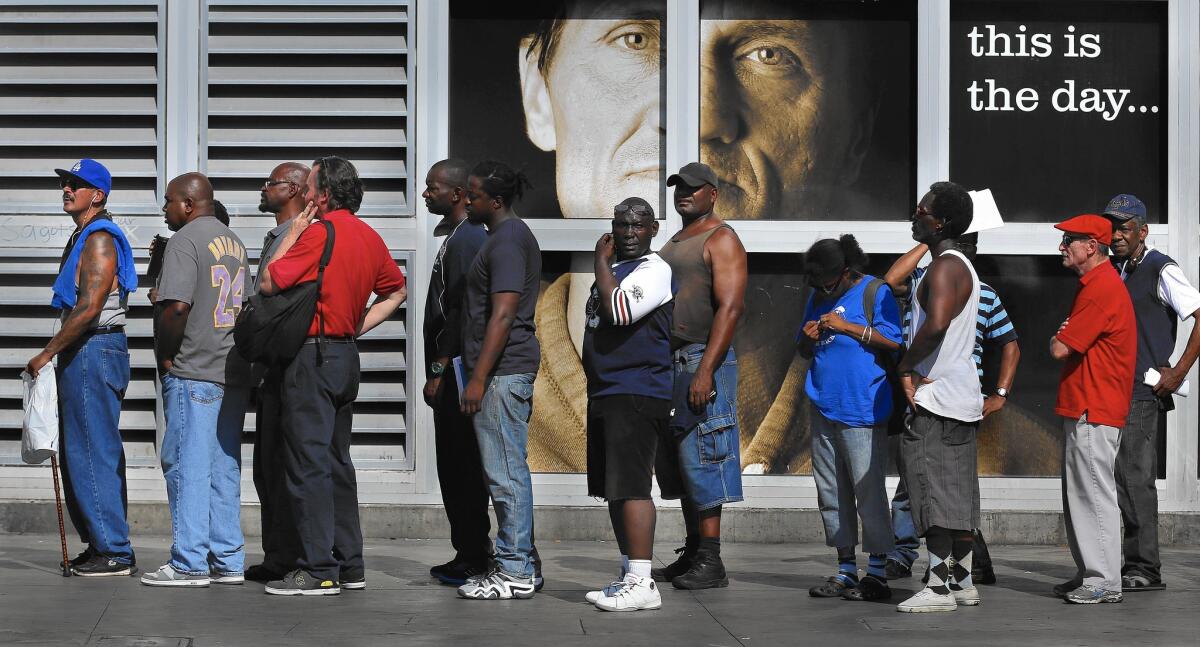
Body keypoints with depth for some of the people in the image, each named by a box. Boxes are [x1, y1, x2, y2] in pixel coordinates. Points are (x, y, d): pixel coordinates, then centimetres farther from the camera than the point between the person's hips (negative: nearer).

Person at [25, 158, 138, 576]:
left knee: (92, 453, -9)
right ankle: (103, 546, 18)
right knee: (82, 452, 13)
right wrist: (58, 354, 18)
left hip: (94, 351, -11)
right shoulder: (84, 237, 19)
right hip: (85, 353, 11)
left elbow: (88, 308, -21)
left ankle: (114, 553, -7)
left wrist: (47, 353, -17)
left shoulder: (99, 239, -14)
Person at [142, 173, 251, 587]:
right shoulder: (234, 241, 17)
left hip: (192, 371, -8)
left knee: (187, 466, -4)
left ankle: (189, 563, -3)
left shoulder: (185, 240, -9)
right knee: (224, 469, 10)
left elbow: (176, 306, -20)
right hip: (234, 370, 8)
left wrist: (166, 355, -7)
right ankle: (228, 561, 12)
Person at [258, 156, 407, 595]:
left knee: (308, 464, -6)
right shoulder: (369, 237, 11)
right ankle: (349, 564, 16)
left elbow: (268, 284, -13)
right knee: (337, 462, 14)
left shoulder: (319, 233, -14)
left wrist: (291, 235, -2)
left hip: (312, 356, -8)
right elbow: (396, 291, 22)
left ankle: (318, 570, -7)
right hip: (346, 356, 8)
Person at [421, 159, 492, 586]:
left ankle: (472, 558, -3)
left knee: (461, 466, -7)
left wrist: (439, 371, -19)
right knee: (456, 466, 13)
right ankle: (471, 554, 18)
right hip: (455, 370, 11)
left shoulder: (467, 238, -14)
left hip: (456, 369, -11)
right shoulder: (456, 234, 19)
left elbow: (460, 313, -19)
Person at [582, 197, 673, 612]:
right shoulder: (613, 269, 21)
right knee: (613, 489, 12)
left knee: (630, 487, -13)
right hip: (605, 392, 10)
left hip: (637, 394, -10)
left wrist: (601, 260, -12)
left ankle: (642, 584, -13)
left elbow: (616, 310, -24)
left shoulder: (654, 271, -9)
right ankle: (630, 577, 19)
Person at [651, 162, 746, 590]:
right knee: (677, 463, 9)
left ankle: (710, 563, -9)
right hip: (669, 362, 9)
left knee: (701, 459, -10)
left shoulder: (721, 240, -7)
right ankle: (692, 555, 15)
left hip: (703, 360, -9)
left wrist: (705, 370, -24)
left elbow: (730, 306, -17)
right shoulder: (674, 244, 22)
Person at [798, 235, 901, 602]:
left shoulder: (876, 292, -3)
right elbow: (804, 352, 25)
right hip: (823, 408, 7)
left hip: (861, 410, -7)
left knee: (868, 491, -7)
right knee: (831, 494, 8)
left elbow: (895, 341, -12)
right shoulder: (818, 297, 18)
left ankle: (877, 573, -2)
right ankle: (845, 571, 15)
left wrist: (848, 327, -16)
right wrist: (807, 339, 2)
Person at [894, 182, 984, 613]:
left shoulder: (945, 268, -15)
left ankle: (939, 587, -10)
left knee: (934, 490, -9)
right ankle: (962, 581, 19)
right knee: (955, 493, 13)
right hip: (961, 398, 10)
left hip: (937, 399, -10)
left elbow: (936, 324, -32)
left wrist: (904, 365, -17)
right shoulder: (960, 266, 19)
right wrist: (912, 370, 9)